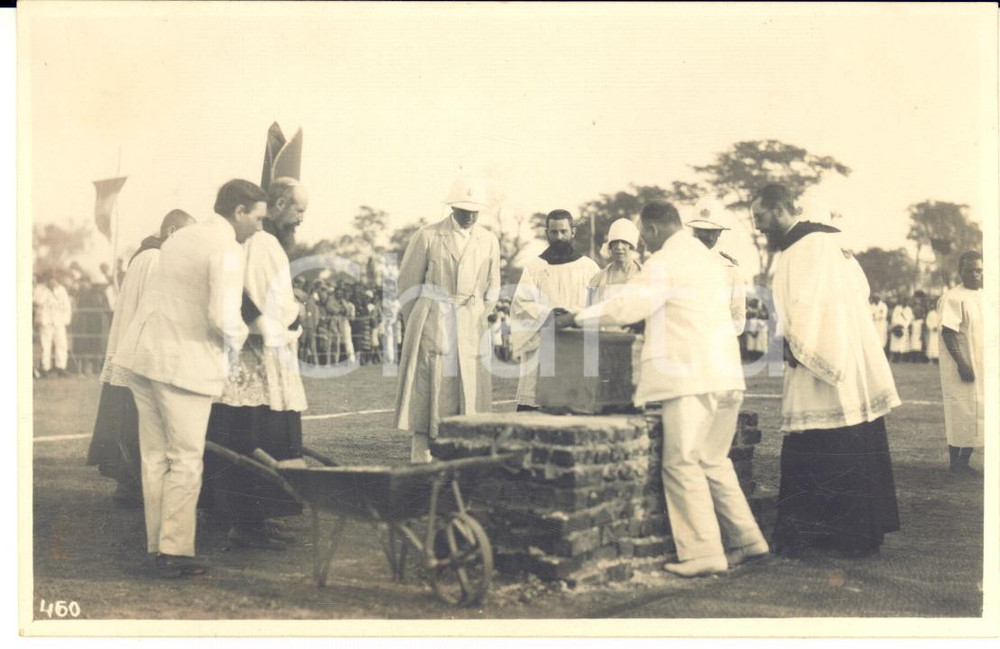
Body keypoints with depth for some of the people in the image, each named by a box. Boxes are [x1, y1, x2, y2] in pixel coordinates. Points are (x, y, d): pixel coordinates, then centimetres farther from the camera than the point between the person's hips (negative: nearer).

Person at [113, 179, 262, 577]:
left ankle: (158, 544, 19)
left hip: (143, 353, 8)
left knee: (155, 456, 12)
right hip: (184, 363, -8)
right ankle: (175, 552, 3)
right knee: (186, 460, 1)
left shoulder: (180, 238, 16)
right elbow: (223, 316, -22)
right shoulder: (227, 250, -12)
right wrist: (235, 344, -2)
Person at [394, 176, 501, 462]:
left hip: (470, 332, 3)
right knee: (426, 390, -4)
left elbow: (492, 288, 18)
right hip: (431, 328, -3)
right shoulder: (427, 236, 0)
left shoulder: (490, 242, 9)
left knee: (468, 393, 1)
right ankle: (420, 458, 0)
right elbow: (408, 284, 4)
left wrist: (477, 322, 13)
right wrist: (419, 325, 6)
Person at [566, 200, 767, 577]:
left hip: (689, 378, -9)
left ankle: (704, 553, -5)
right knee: (713, 461, 16)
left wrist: (575, 319, -4)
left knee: (682, 464, -4)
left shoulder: (664, 261, -7)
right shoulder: (709, 258, 20)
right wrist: (654, 321, 39)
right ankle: (746, 539, 16)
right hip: (726, 374, 9)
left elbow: (627, 306, -14)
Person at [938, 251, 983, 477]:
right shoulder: (954, 298, -13)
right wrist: (962, 364, -22)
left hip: (981, 366, 7)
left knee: (974, 415, 9)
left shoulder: (983, 296, 11)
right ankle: (955, 463, 7)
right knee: (961, 414, -3)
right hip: (962, 367, -7)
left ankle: (964, 462, 18)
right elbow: (948, 333, -17)